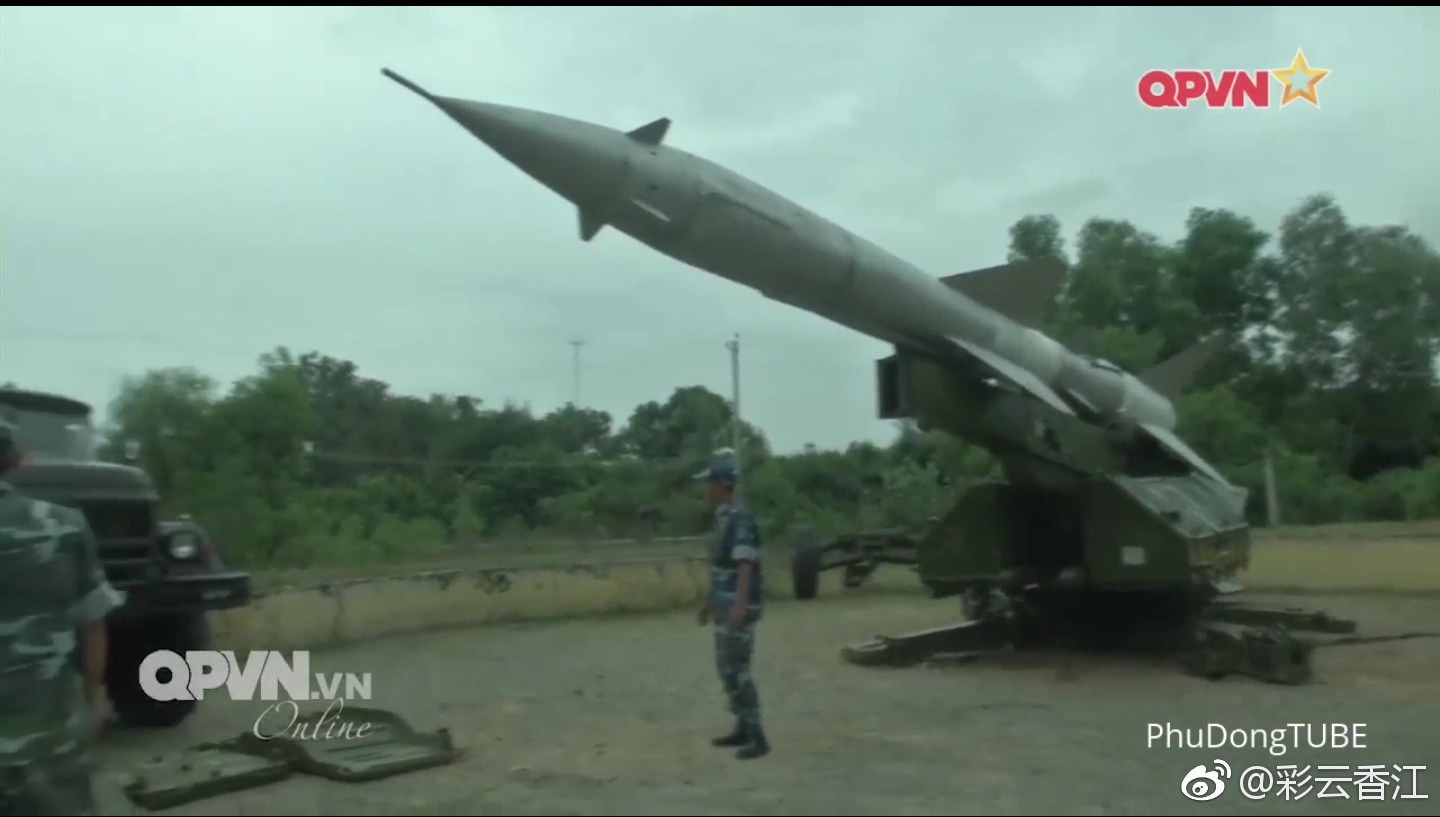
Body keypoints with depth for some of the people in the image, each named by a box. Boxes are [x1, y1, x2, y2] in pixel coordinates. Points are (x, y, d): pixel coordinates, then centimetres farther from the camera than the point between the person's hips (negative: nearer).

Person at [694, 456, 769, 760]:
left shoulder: (741, 520, -17)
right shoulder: (723, 518, 14)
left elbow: (745, 566, -24)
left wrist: (741, 605, -32)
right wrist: (709, 600, 24)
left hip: (738, 604, -10)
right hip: (725, 603, 10)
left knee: (736, 667, -10)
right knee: (726, 665, 14)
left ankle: (757, 737, -6)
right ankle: (743, 728, 23)